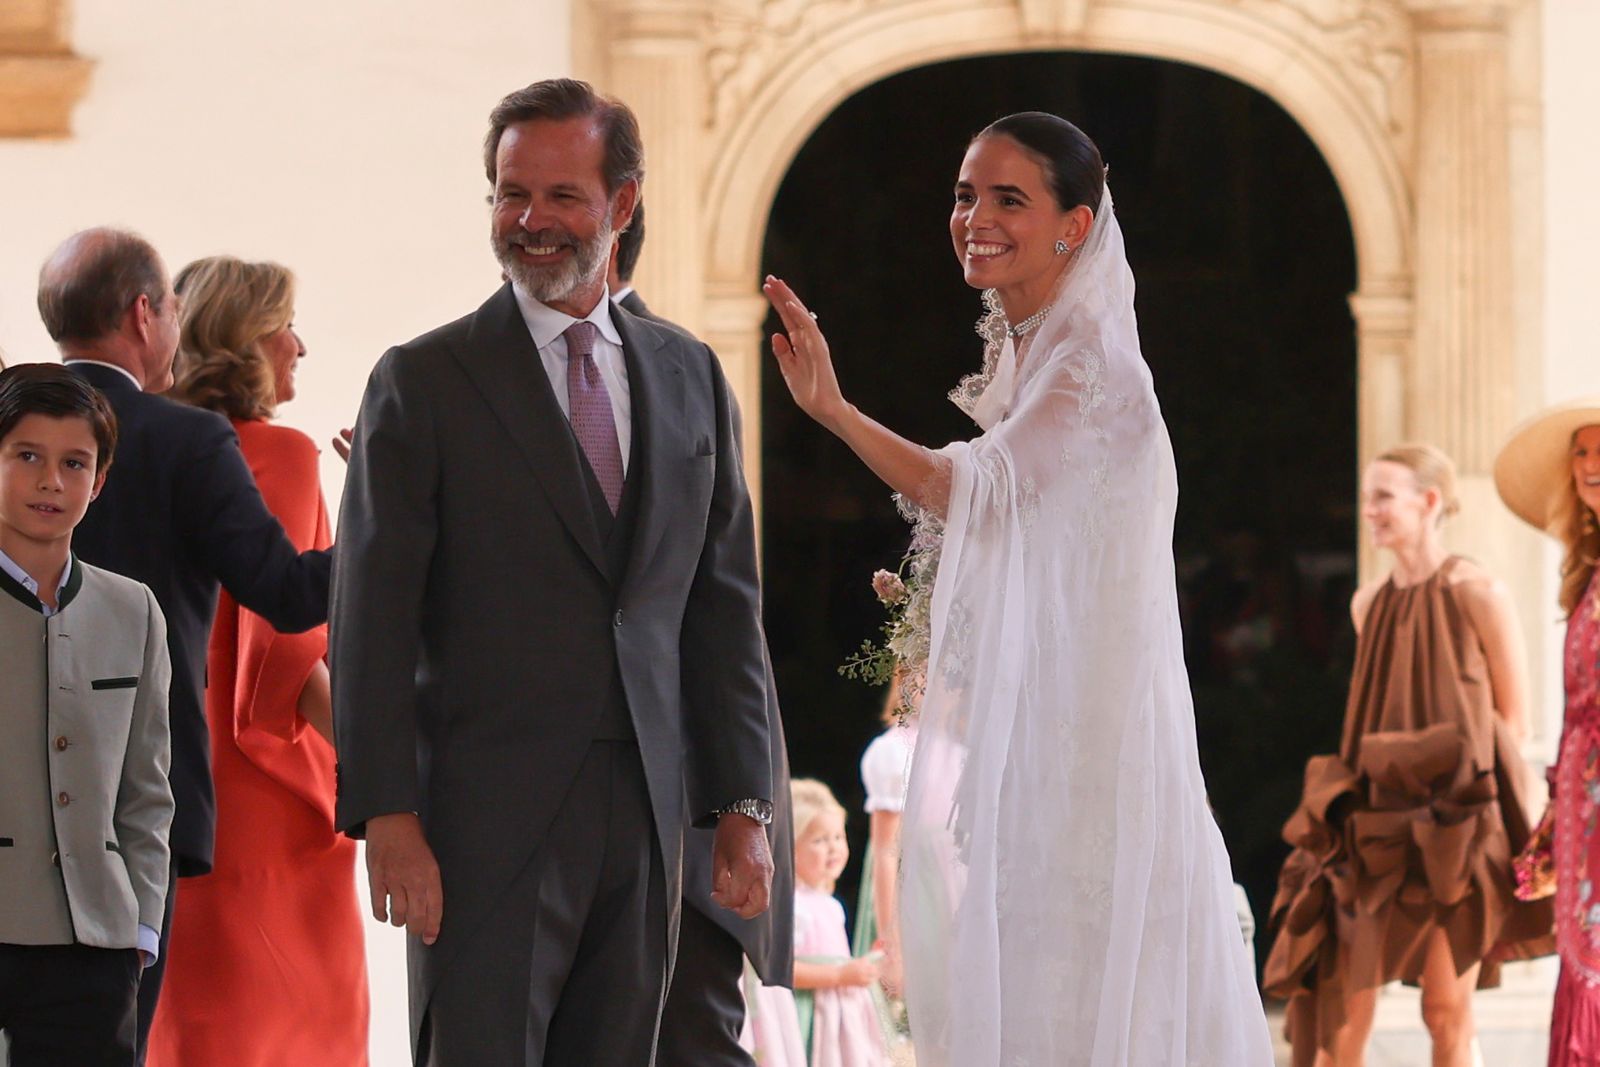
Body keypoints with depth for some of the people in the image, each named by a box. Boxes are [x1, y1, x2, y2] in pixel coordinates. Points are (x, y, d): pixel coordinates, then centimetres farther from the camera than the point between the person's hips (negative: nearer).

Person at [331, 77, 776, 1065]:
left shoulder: (692, 379, 13)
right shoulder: (423, 383, 0)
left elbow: (726, 605, 14)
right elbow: (374, 621, -5)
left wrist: (745, 807, 8)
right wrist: (388, 816, -13)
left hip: (647, 817, 4)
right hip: (489, 825, -4)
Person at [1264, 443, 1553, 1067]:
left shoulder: (1478, 596, -5)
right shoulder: (1368, 604, 13)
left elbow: (1513, 720, -4)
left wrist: (1458, 784, -13)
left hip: (1454, 827, -5)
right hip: (1376, 825, 5)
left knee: (1448, 1013, -3)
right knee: (1342, 1010, -2)